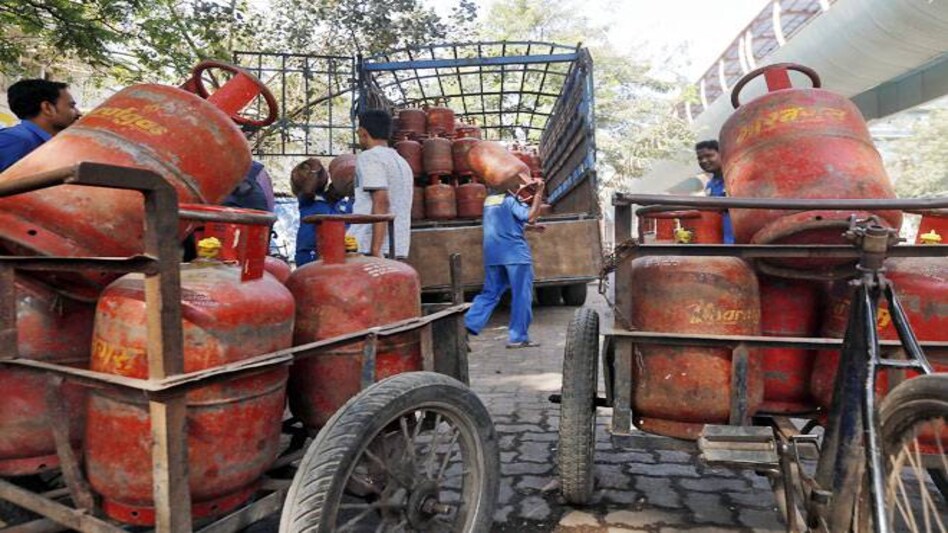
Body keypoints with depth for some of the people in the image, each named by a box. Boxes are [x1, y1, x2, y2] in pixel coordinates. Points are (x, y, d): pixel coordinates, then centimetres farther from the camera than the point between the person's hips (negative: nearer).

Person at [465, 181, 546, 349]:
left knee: (490, 293, 12)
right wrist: (539, 193, -13)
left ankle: (467, 326, 1)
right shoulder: (511, 200, -5)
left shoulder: (489, 201, 18)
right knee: (521, 296, 2)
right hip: (515, 253, -7)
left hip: (492, 254, 7)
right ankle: (518, 337, 5)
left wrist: (529, 226, 27)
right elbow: (531, 216, -17)